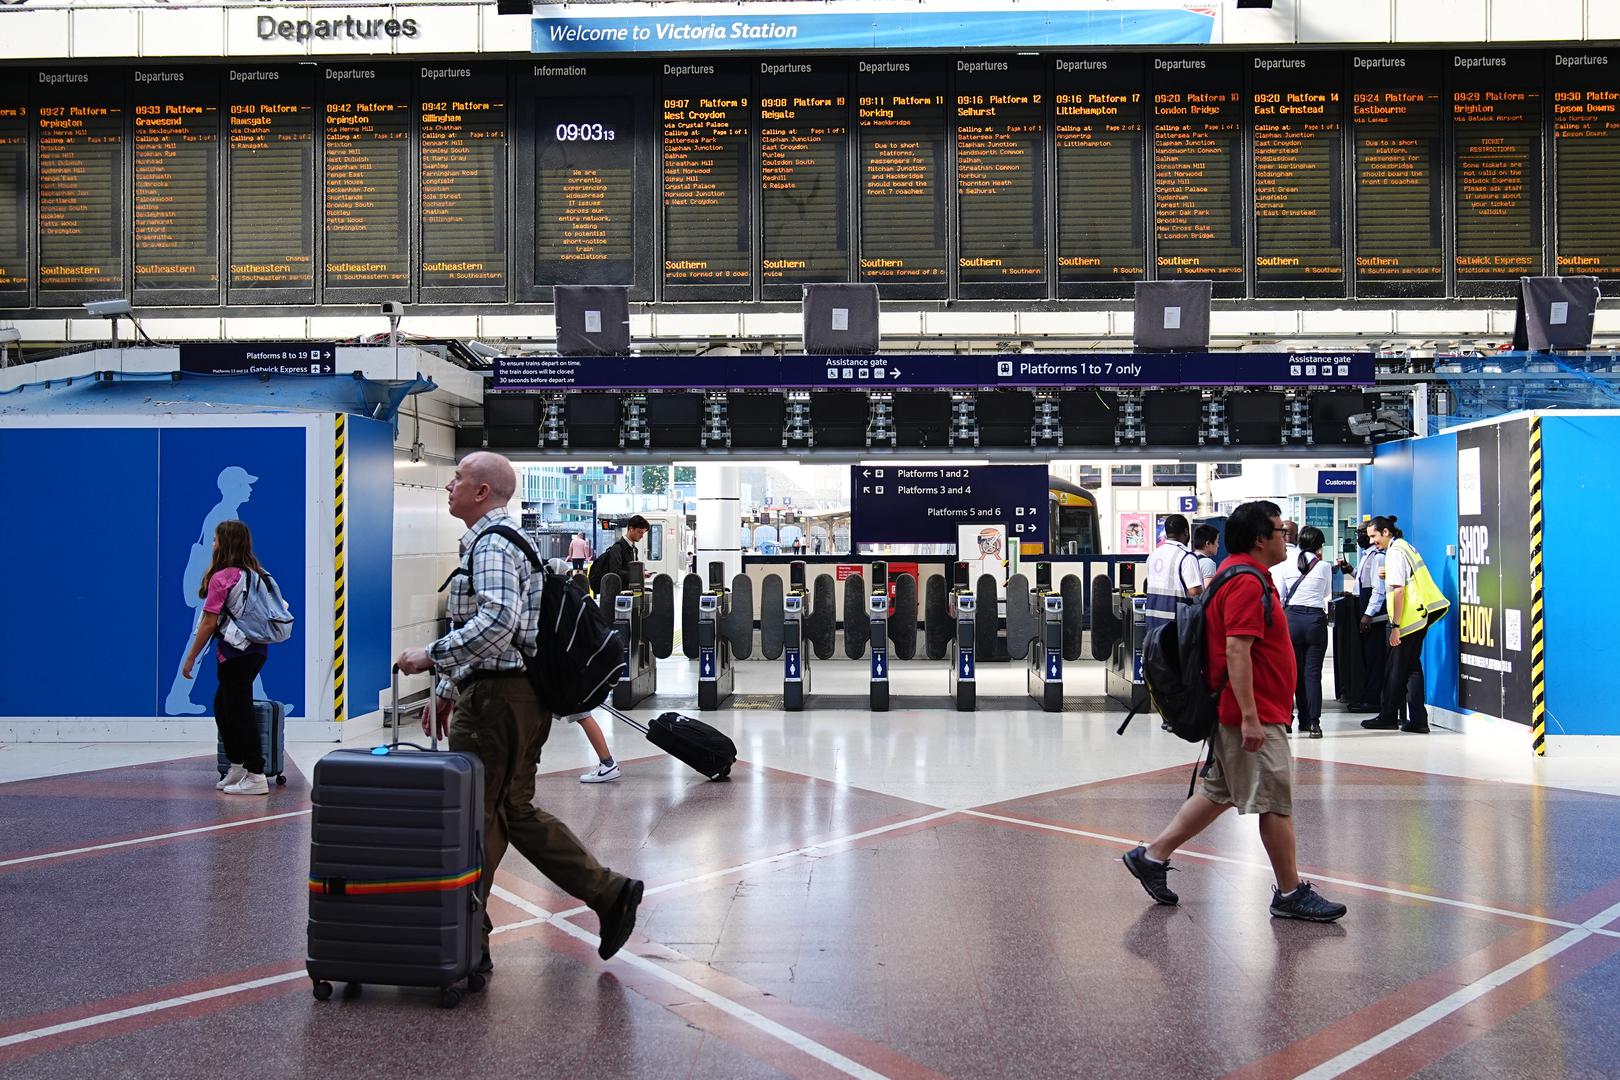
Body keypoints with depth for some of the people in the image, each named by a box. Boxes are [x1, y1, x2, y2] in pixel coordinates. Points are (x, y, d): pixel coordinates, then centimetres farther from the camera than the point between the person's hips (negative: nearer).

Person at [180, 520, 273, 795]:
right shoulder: (256, 574, 11)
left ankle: (256, 777, -5)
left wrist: (190, 658, -5)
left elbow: (209, 623, -12)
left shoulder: (222, 577, -12)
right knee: (223, 706, 20)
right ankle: (238, 768, 22)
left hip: (237, 653, -8)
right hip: (257, 649, 8)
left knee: (239, 712, -4)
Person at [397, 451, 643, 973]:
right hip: (520, 695, 11)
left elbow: (497, 621, -29)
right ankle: (609, 893, 15)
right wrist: (447, 689, 26)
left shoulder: (493, 545, -14)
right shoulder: (492, 541, 20)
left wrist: (432, 656, -24)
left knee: (474, 816, -2)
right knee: (514, 811, 15)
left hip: (498, 696, -11)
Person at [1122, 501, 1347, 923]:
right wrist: (1250, 717, -27)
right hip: (1252, 717, -11)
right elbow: (1237, 651, -25)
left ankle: (1152, 855, 19)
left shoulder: (1240, 575, 16)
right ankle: (1291, 894, 9)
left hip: (1235, 713, 11)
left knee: (1220, 794, 16)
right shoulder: (1248, 583, -18)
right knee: (1277, 803, -1)